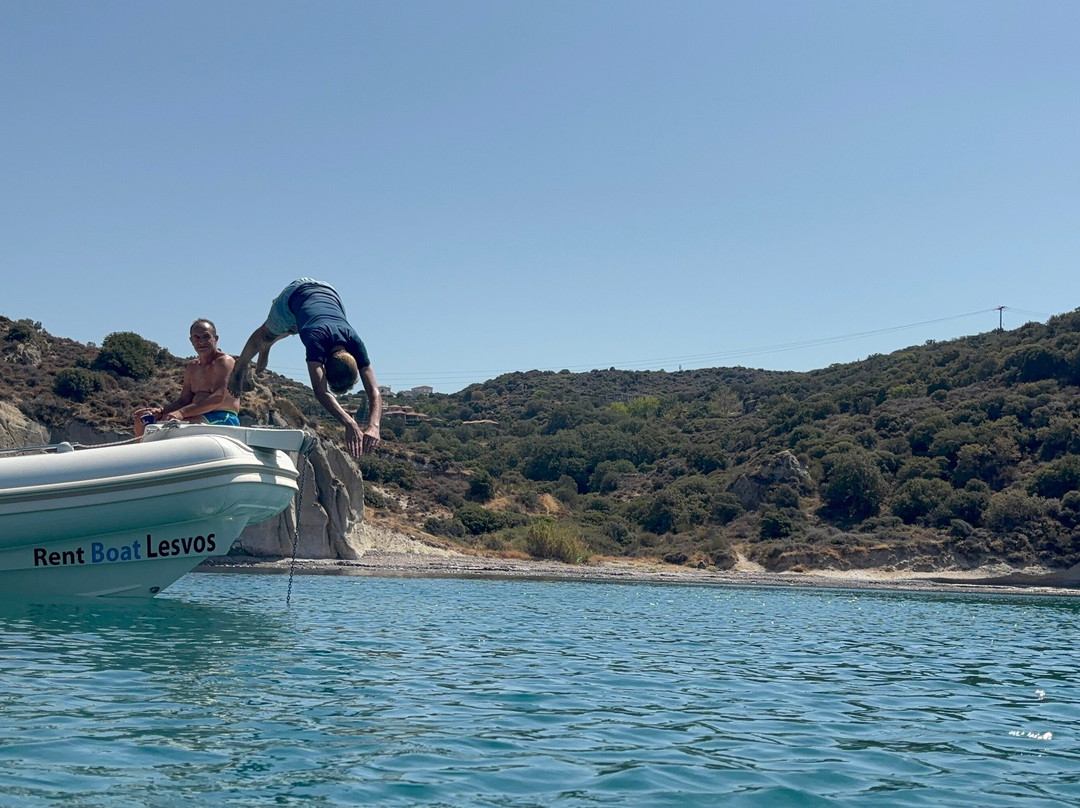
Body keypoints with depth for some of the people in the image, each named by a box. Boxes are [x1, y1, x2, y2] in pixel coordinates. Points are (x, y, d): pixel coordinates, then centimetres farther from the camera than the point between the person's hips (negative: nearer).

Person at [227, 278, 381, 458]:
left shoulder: (355, 344, -40)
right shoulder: (316, 339, -50)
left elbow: (374, 392, -45)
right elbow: (321, 392, -59)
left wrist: (373, 426, -64)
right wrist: (349, 423, -72)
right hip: (297, 293, -3)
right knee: (269, 333, 24)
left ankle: (265, 348, 66)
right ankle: (240, 367, 54)